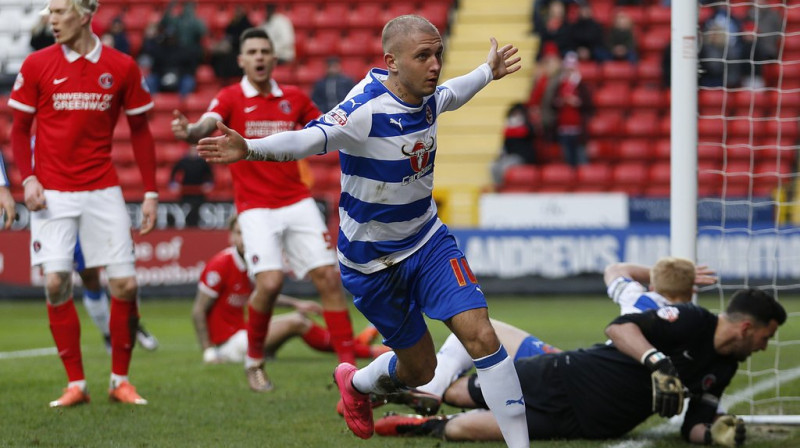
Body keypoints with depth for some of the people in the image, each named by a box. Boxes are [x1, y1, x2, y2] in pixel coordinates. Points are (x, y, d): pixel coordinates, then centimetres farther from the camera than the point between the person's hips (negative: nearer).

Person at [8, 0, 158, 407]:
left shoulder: (122, 68, 0)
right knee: (56, 283, -9)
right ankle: (76, 384, 3)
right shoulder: (37, 65, 0)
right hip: (52, 193, 0)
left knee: (125, 284, -5)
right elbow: (19, 129, 7)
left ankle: (120, 381, 11)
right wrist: (27, 179, -8)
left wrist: (150, 193, 4)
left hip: (103, 190, 0)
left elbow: (140, 131, 8)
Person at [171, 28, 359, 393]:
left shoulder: (294, 98, 8)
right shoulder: (230, 99, -3)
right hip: (256, 207, -4)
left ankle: (348, 365, 3)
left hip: (297, 202, 4)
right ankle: (254, 361, 3)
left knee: (329, 277, -5)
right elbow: (207, 126, -22)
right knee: (269, 282, -20)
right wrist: (189, 132, -45)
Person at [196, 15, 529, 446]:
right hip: (372, 260, -5)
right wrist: (248, 148, -63)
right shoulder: (365, 111, -28)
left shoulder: (427, 98, -5)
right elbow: (309, 138, -45)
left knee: (481, 336, -13)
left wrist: (488, 71, 38)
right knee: (419, 369, 7)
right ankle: (356, 382, 42)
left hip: (427, 240, 5)